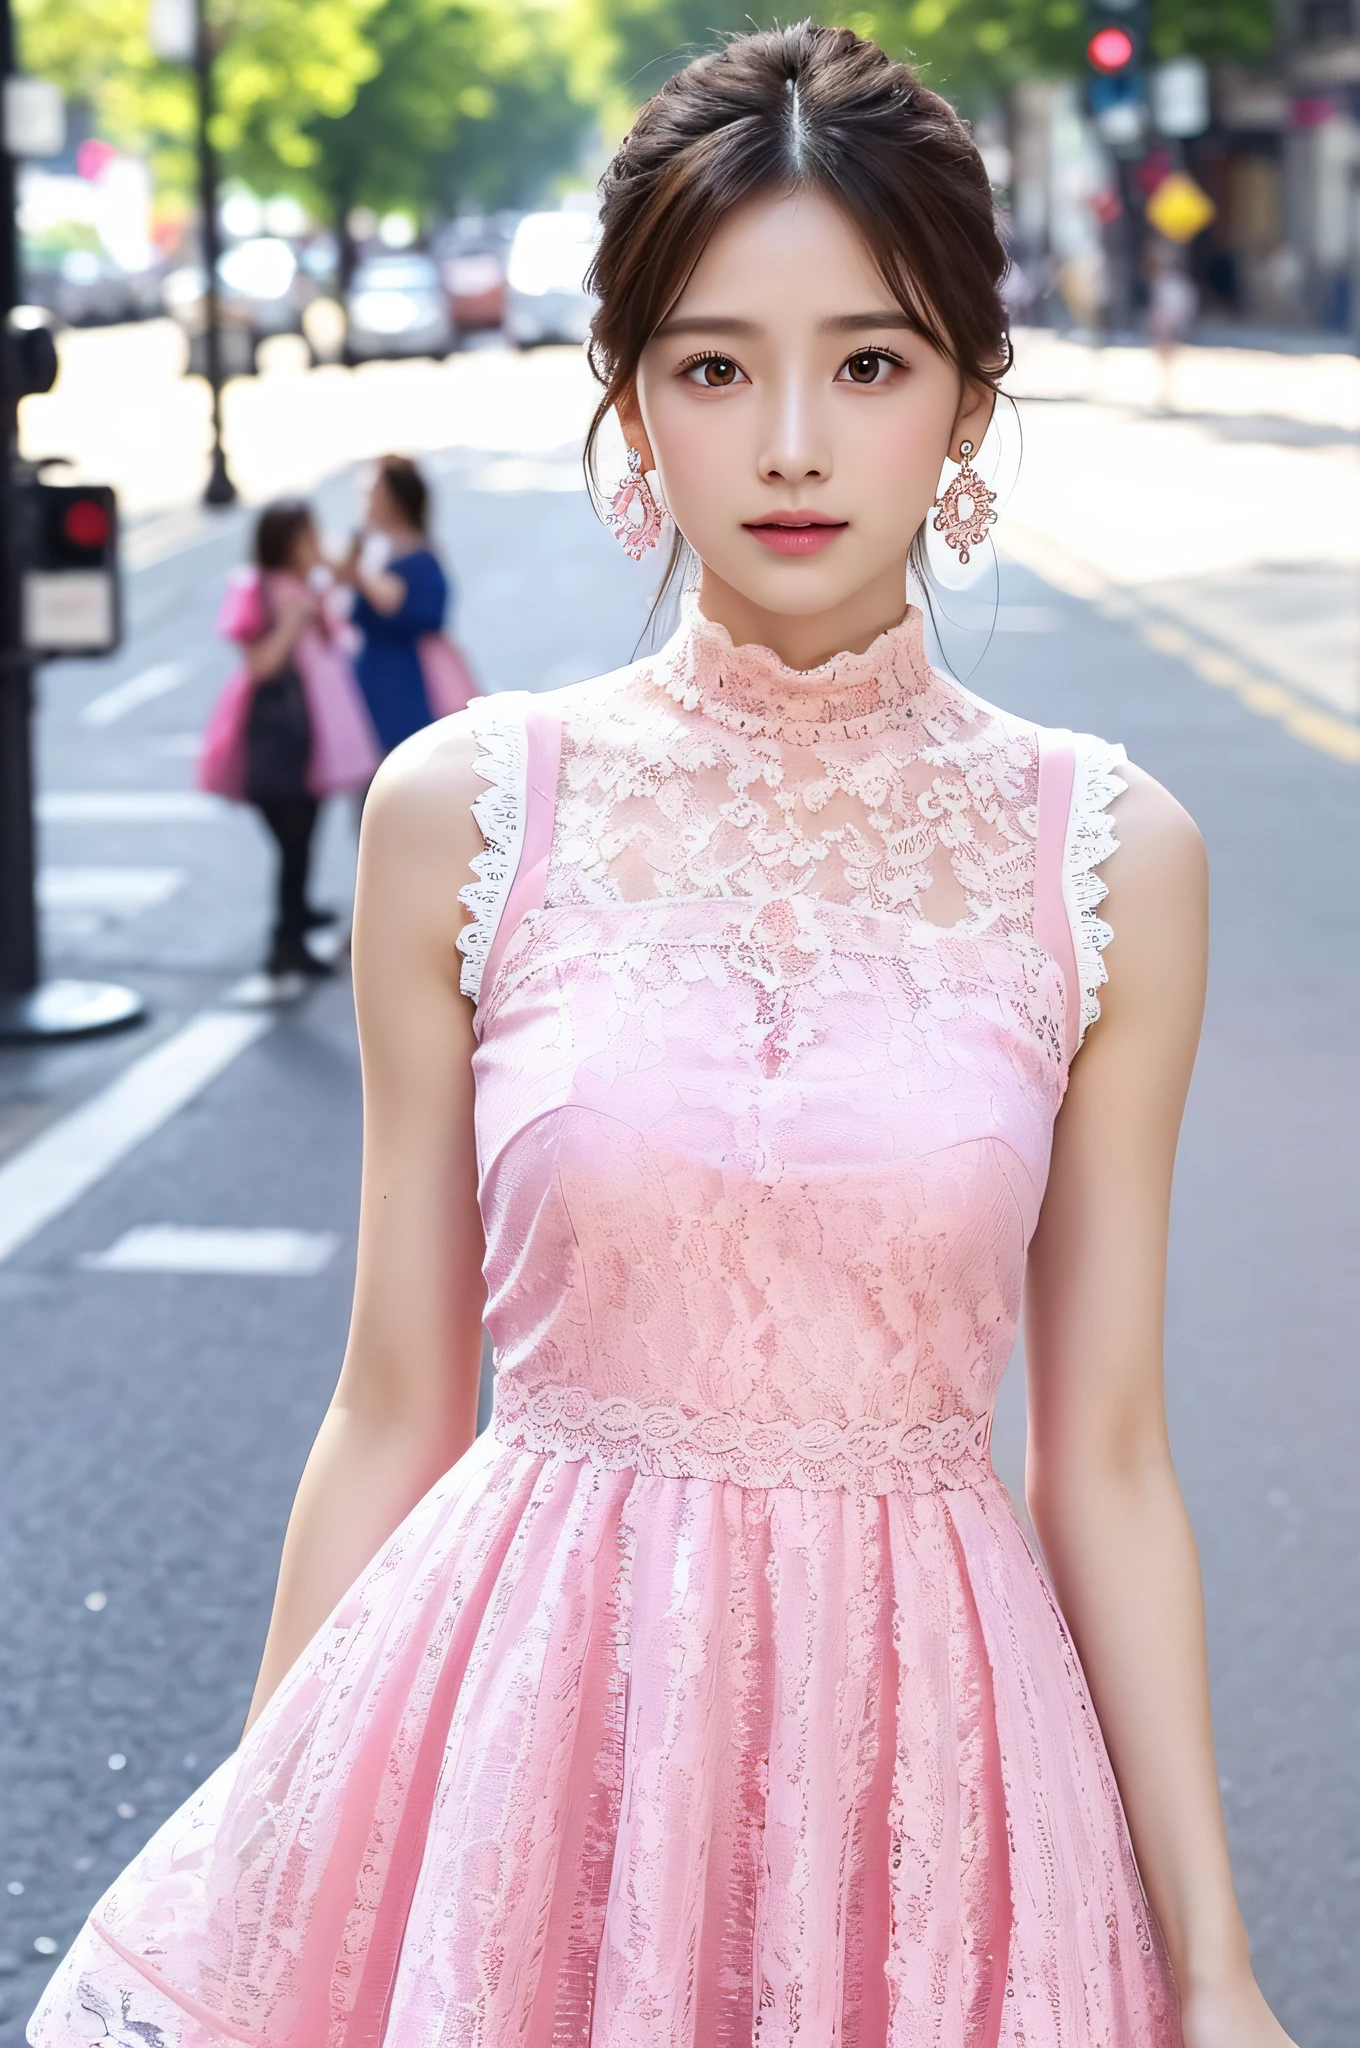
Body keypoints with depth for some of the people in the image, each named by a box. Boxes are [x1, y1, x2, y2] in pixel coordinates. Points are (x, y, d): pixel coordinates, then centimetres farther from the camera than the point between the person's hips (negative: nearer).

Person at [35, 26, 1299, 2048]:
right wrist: (258, 1865, 4)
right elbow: (394, 1411, 2)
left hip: (917, 1723, 0)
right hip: (524, 1717, 0)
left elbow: (1105, 1460, 0)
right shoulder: (462, 810, -4)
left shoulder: (1109, 858, -3)